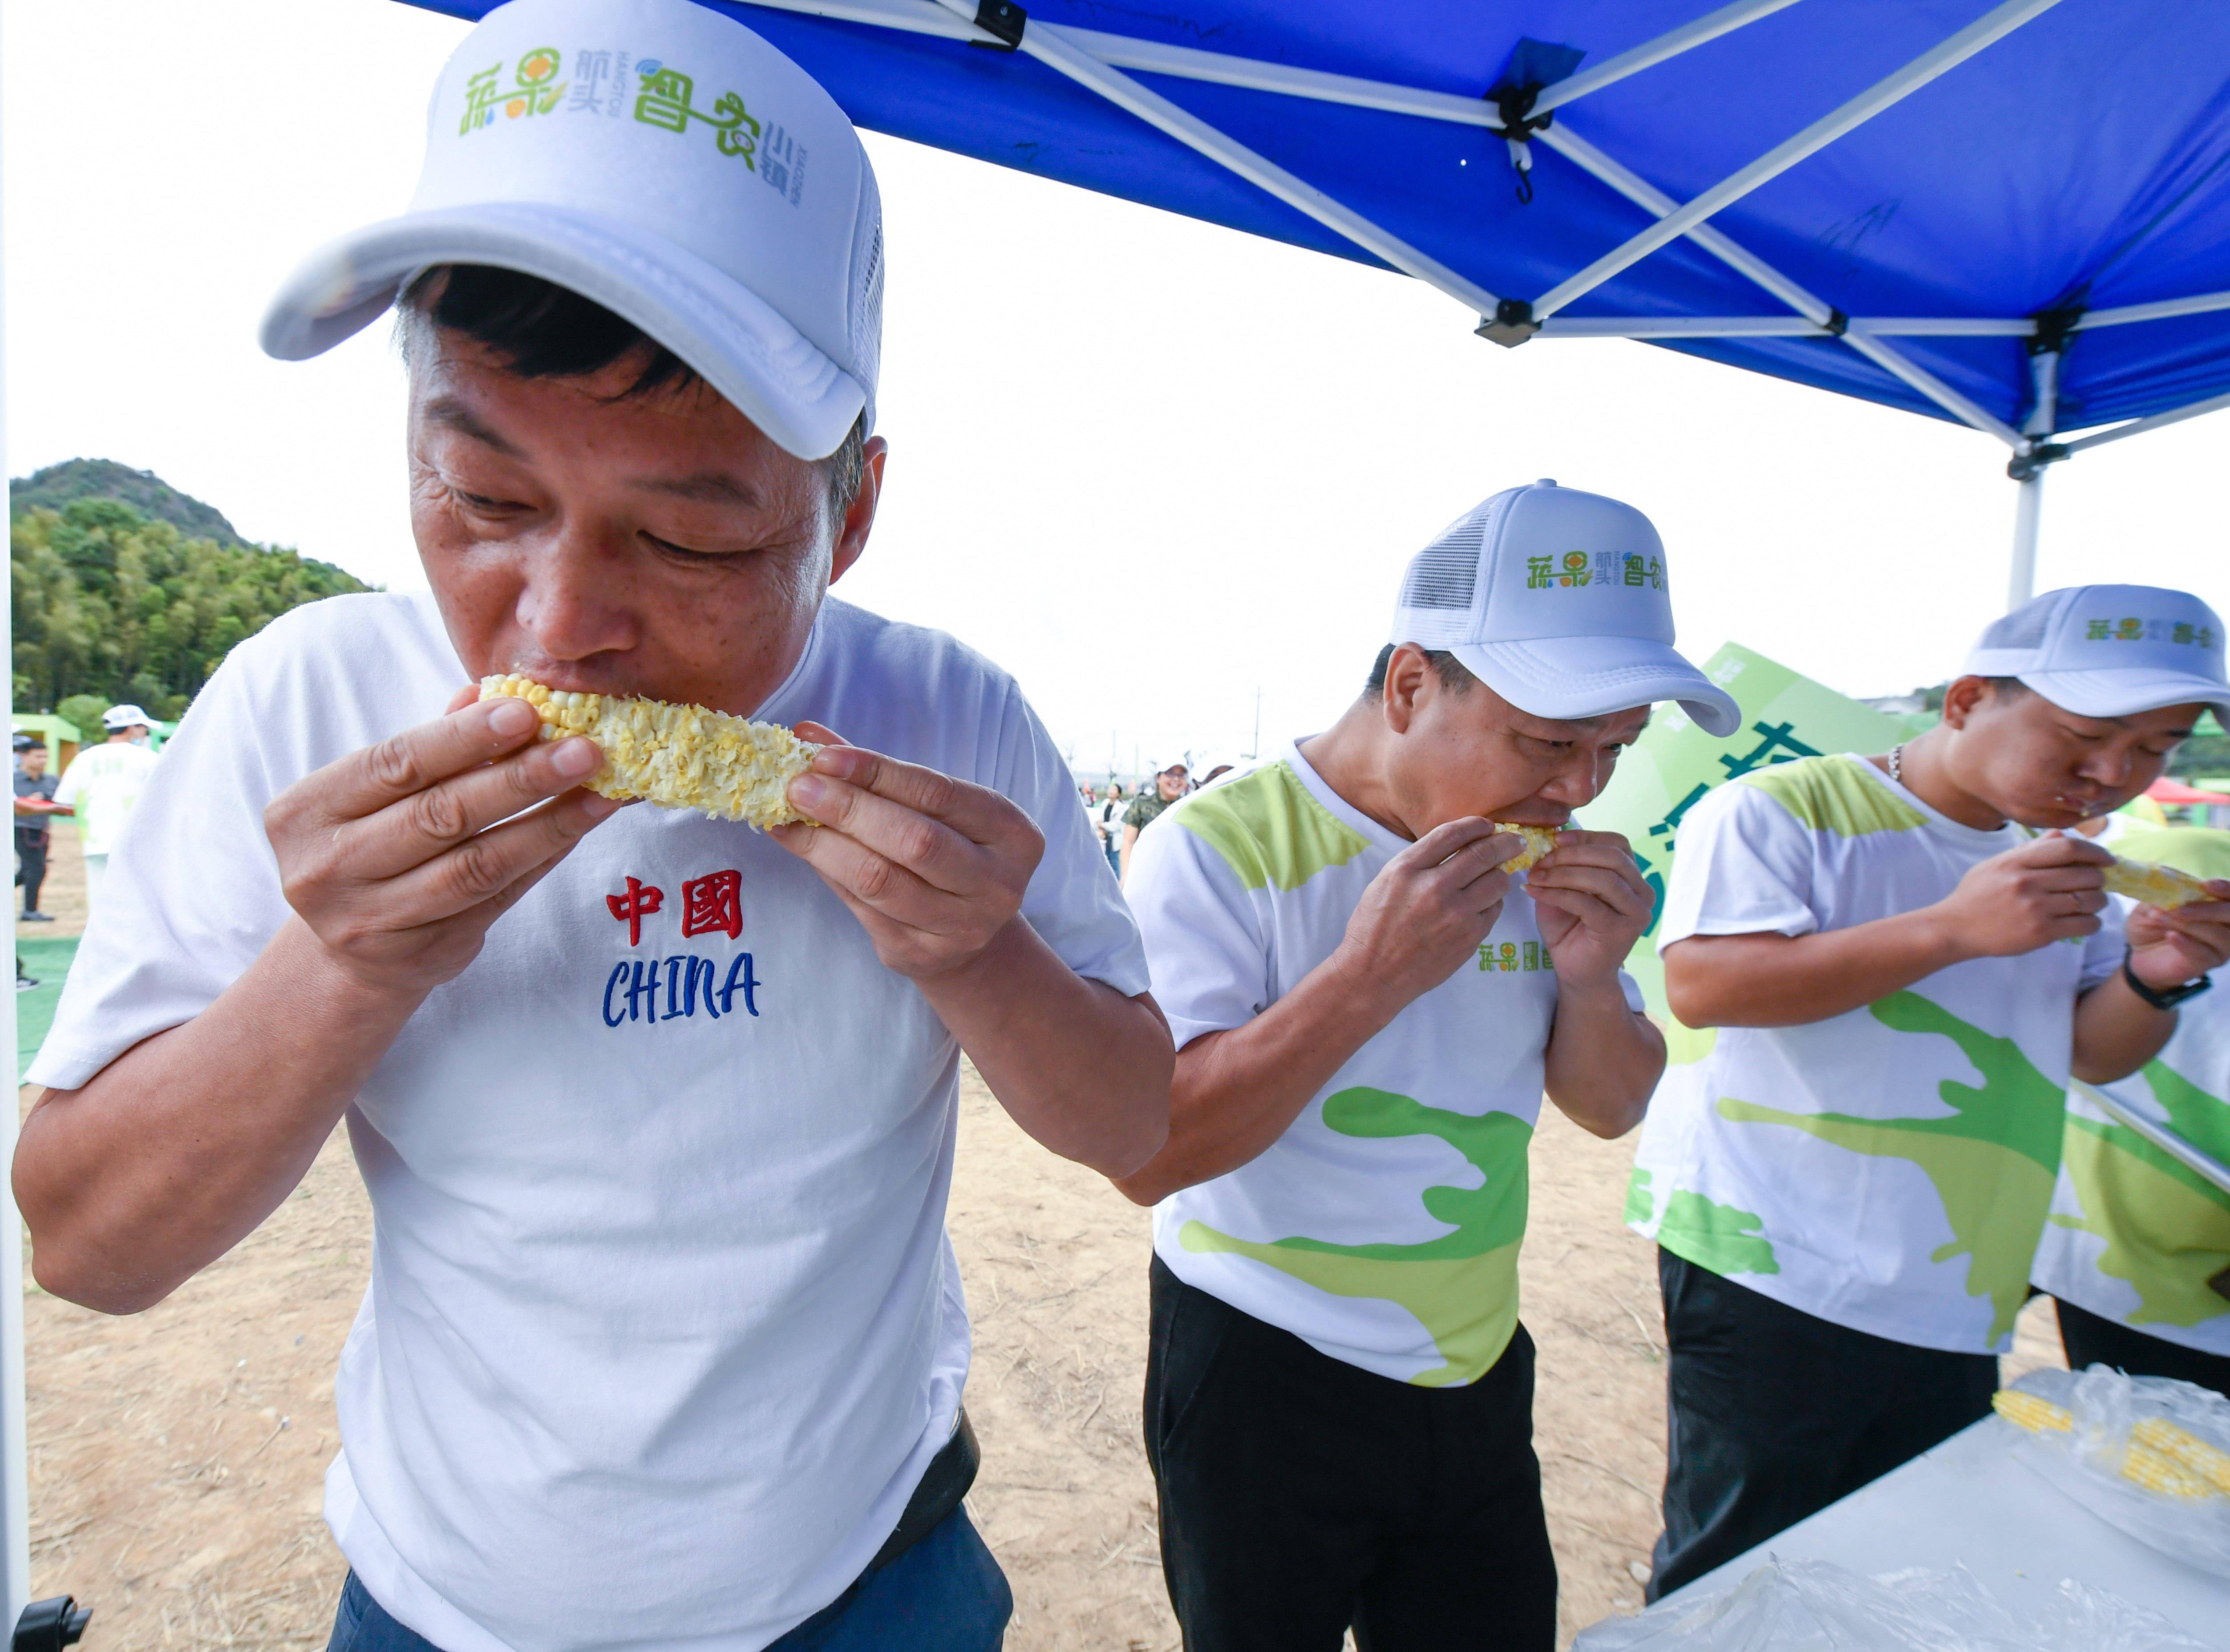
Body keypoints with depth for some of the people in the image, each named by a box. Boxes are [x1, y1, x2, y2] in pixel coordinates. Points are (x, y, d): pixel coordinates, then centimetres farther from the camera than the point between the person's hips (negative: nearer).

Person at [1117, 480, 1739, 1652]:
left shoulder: (1540, 856, -1)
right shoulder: (1222, 846, -21)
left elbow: (1611, 1108, 5)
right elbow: (1148, 1158, -25)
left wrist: (1589, 979, -16)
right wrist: (1369, 977, -33)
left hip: (1476, 1373, 6)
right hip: (1260, 1380, -5)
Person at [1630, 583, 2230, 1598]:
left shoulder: (2056, 863, 14)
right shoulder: (1782, 810, -10)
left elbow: (2091, 1053, 17)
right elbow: (1699, 983, -24)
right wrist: (1954, 930, -25)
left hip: (1953, 1311, 8)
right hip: (1771, 1280, -7)